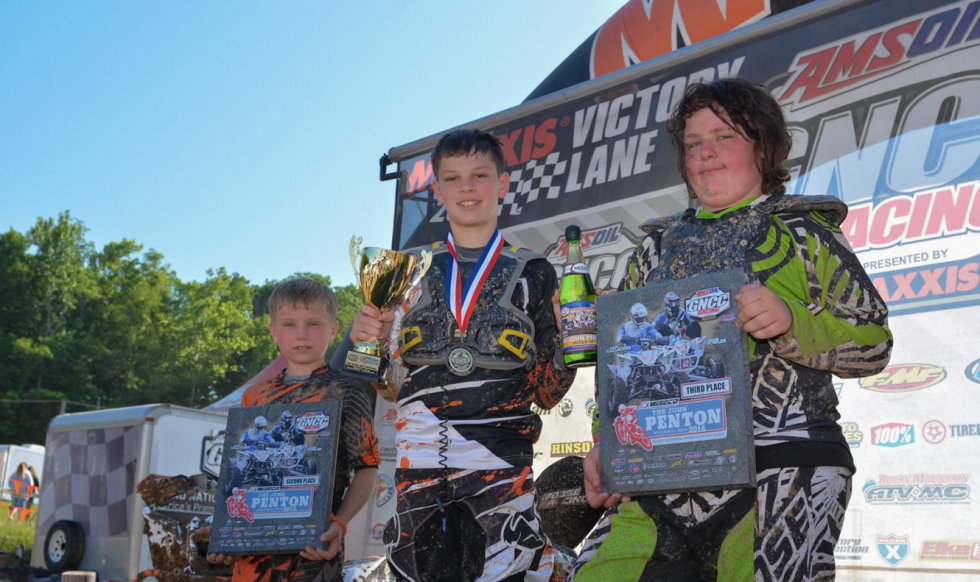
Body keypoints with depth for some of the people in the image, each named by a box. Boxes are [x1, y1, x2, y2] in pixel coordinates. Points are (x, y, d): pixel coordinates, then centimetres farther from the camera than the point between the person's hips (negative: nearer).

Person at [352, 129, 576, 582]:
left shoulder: (532, 274, 8)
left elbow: (547, 394, 7)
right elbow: (394, 385, 14)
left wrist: (569, 337, -9)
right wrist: (368, 339, -4)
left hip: (501, 469, -2)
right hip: (419, 471, 2)